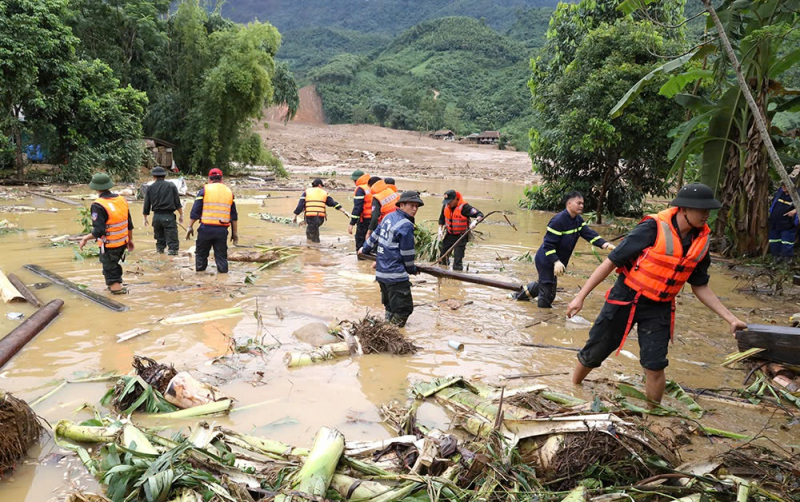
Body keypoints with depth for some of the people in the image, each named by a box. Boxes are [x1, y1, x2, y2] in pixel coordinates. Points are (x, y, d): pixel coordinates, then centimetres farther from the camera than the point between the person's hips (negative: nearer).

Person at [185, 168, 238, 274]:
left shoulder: (204, 190, 2)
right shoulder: (229, 192, 12)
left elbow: (195, 211, -2)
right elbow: (234, 215, 13)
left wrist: (190, 227, 4)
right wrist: (235, 233, 17)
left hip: (206, 228, -2)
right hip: (222, 230, 2)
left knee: (201, 254, 12)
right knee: (221, 256, 7)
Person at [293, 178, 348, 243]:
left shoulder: (306, 192, 12)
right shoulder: (324, 193, 15)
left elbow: (300, 205, 6)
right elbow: (334, 203, 11)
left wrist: (295, 216, 11)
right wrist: (344, 212, 12)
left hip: (310, 218, -2)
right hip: (320, 219, 2)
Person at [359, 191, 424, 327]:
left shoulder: (389, 217, 9)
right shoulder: (406, 226, -16)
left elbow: (375, 236, 20)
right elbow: (407, 254, -12)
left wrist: (365, 249, 37)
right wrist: (413, 269, 5)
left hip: (382, 272, 10)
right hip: (395, 275, -10)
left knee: (390, 307, 21)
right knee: (404, 308, -5)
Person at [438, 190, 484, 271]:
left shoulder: (464, 207, -22)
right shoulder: (445, 206, -4)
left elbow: (480, 215, -22)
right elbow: (442, 218, 14)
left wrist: (475, 222, -41)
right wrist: (440, 229, 4)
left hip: (460, 236, -6)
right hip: (449, 234, 6)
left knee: (457, 261, -10)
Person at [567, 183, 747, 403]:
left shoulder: (701, 241, -2)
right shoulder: (653, 228, -20)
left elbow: (700, 286, 10)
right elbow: (612, 261, -16)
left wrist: (730, 318, 6)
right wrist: (581, 296, -17)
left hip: (658, 309, 4)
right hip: (624, 300, -3)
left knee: (654, 366, -2)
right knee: (593, 354, 7)